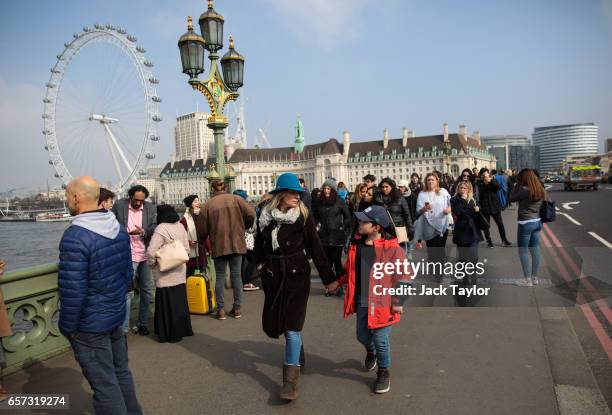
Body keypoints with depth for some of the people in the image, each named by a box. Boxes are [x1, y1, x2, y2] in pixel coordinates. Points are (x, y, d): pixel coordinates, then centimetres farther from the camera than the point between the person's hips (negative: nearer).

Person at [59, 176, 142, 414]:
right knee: (121, 372, 21)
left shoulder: (75, 236, -22)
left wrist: (66, 327, -9)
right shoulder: (119, 229, 2)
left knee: (104, 385, 6)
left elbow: (72, 291, -22)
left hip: (90, 325, -7)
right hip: (116, 315, 8)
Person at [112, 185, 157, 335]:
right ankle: (123, 328, 6)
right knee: (127, 292, -3)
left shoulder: (151, 208, 5)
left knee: (147, 291, 11)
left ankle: (143, 324, 26)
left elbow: (155, 228, -1)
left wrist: (143, 232, -19)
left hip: (146, 256, 3)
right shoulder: (119, 205, 0)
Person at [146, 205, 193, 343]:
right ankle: (183, 329, 26)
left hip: (165, 275, -6)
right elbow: (187, 248, 11)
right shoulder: (180, 227, 5)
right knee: (180, 301, 15)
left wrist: (152, 264, -2)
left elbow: (151, 251, -19)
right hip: (180, 272, 6)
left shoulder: (161, 229, -15)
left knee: (167, 303, 3)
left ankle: (171, 334, 12)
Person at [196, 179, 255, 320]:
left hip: (218, 245, -1)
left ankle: (220, 309, 11)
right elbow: (251, 214, -9)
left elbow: (202, 229, 1)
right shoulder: (236, 199, 0)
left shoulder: (208, 204, -2)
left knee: (220, 276, 10)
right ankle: (237, 308, 14)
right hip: (237, 243, 1)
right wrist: (243, 227, 10)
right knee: (236, 275, 9)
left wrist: (201, 240, 21)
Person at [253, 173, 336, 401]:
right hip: (273, 276, 4)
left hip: (297, 275, -4)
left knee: (292, 326, -6)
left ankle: (291, 380, 5)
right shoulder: (265, 216, 0)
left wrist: (329, 278, -4)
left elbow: (316, 248, -5)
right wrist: (262, 266, 2)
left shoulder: (303, 216, -7)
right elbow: (259, 244, 13)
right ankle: (297, 353, 42)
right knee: (271, 324, 12)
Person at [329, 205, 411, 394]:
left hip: (381, 301, -5)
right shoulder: (357, 245, 3)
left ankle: (384, 372, 27)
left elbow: (403, 276, -10)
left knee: (380, 339, 0)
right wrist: (338, 281, 10)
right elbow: (351, 270, 17)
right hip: (361, 301, 6)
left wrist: (398, 301, -10)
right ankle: (371, 352, 52)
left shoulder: (392, 248, -15)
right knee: (362, 336, 16)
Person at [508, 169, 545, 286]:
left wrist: (517, 185, -5)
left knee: (523, 251, 2)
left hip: (525, 223, -8)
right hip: (537, 222, 8)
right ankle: (535, 278, 21)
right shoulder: (540, 190, 6)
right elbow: (542, 205, 11)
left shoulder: (524, 190, -18)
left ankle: (527, 280, 6)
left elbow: (511, 198, -8)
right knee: (535, 250, 13)